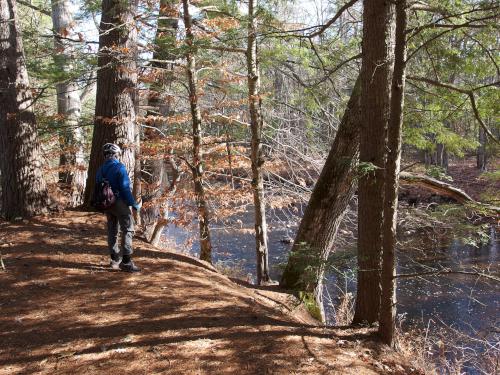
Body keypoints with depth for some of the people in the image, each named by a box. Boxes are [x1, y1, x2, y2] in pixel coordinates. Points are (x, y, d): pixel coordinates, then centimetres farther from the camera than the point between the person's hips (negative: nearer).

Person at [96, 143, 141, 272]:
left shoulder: (100, 169, 7)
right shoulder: (119, 167, -13)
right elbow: (125, 188, -18)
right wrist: (134, 204, -12)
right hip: (120, 203, -7)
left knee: (112, 231, 15)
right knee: (127, 230, -3)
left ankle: (115, 260, 22)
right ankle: (126, 262, -8)